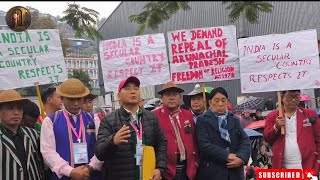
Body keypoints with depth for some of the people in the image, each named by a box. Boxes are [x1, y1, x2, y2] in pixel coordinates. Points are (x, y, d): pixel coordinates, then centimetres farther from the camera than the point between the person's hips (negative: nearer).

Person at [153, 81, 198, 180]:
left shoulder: (188, 115, 10)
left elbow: (194, 140, 13)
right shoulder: (154, 116, -4)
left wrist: (195, 162, 8)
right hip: (166, 171, -4)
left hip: (188, 170, 4)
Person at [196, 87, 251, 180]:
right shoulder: (203, 120, 0)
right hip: (212, 172, -4)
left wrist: (241, 157, -14)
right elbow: (204, 144, -12)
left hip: (235, 171, 4)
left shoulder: (235, 120, 14)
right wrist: (226, 156, -18)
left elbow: (245, 141, 5)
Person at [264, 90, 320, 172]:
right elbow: (267, 138, 4)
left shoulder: (310, 114, 6)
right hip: (283, 168, 0)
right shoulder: (272, 116, 7)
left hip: (307, 166, 0)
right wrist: (276, 127, -13)